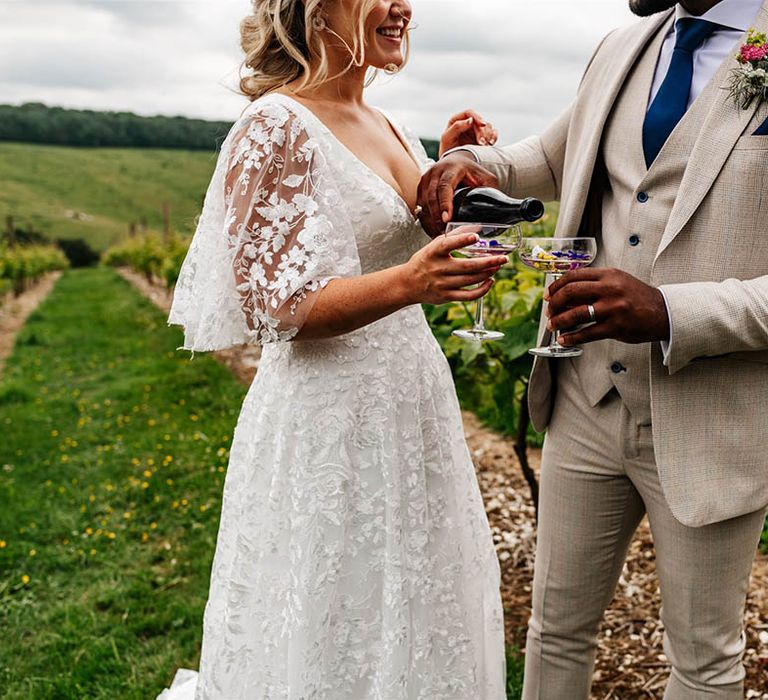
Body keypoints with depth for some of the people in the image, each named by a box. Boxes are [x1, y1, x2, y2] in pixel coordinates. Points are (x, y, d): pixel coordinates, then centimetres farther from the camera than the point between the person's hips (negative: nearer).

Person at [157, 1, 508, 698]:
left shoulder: (389, 128, 11)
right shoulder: (278, 126, -14)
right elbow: (277, 304, -18)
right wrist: (408, 282, -33)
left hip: (414, 398, 8)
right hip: (330, 414, -8)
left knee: (414, 615, 19)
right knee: (335, 637, 7)